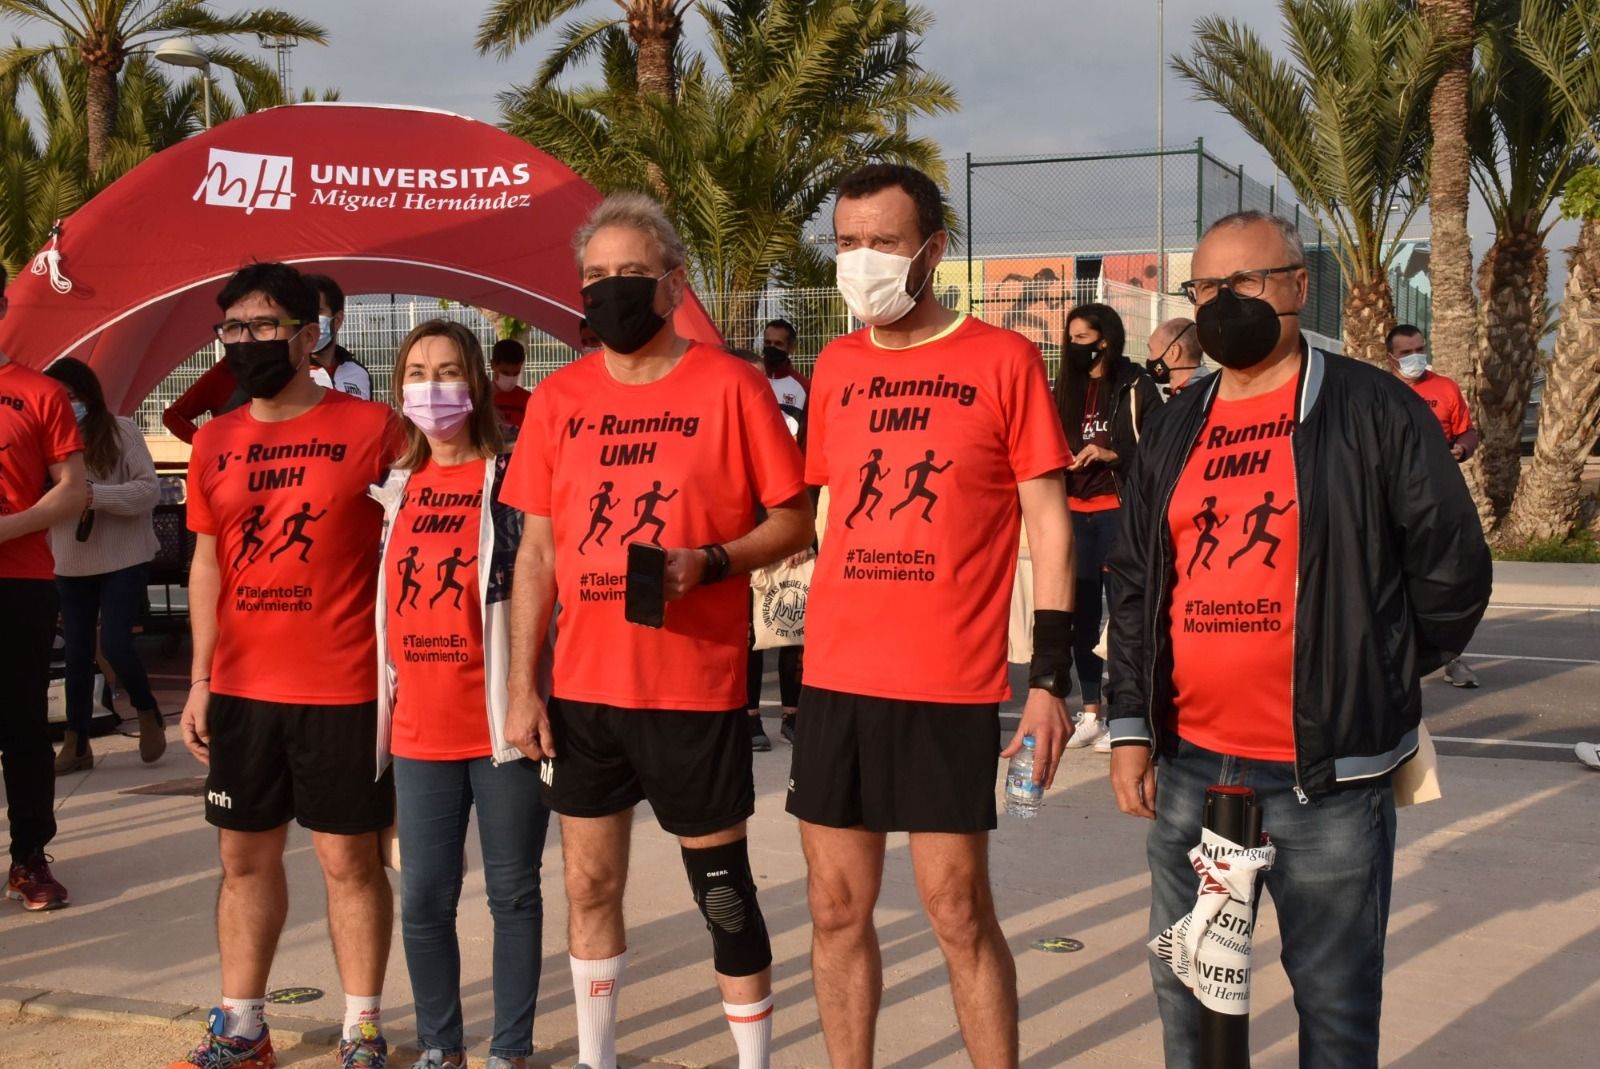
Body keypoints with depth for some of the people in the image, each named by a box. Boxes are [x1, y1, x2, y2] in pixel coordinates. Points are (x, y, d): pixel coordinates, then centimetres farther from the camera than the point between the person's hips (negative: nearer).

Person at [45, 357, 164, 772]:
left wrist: (95, 495, -24)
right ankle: (76, 743, 18)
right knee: (78, 652, 8)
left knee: (115, 644, -10)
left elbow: (149, 489, -12)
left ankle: (149, 715, 16)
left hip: (123, 560, -3)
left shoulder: (121, 431, -6)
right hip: (71, 564, 3)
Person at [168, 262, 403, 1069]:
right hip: (241, 690, 5)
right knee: (245, 856, 12)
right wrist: (200, 682, 8)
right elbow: (207, 565, 13)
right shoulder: (214, 443, 8)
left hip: (343, 690, -5)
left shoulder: (370, 428, -6)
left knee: (349, 858, 3)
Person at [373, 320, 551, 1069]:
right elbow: (381, 604, 16)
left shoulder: (512, 479, -4)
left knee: (513, 892, 6)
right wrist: (383, 701, 12)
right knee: (423, 897, 8)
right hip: (419, 727, 4)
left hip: (501, 722, -4)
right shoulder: (394, 489, 9)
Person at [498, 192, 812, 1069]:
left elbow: (794, 521, -3)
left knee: (722, 883, 5)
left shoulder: (728, 385, -5)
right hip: (584, 688, 4)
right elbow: (537, 553, 8)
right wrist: (521, 688, 4)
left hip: (697, 687, -4)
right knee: (588, 883, 12)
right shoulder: (558, 399, 5)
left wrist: (709, 562, -20)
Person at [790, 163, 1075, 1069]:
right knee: (837, 907, 10)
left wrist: (1052, 676, -9)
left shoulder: (1003, 360, -4)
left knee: (959, 913, 1)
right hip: (836, 678, 5)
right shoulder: (836, 367, 9)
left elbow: (1048, 524, -4)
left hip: (951, 684, -4)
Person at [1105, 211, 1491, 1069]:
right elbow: (1134, 587, 14)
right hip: (1187, 766, 5)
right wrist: (1130, 725, 8)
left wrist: (1375, 687, 2)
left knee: (1335, 997, 3)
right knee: (1183, 983, 14)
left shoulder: (1374, 411, -4)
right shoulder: (1173, 432, 11)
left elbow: (1452, 570, -2)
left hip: (1327, 773, -5)